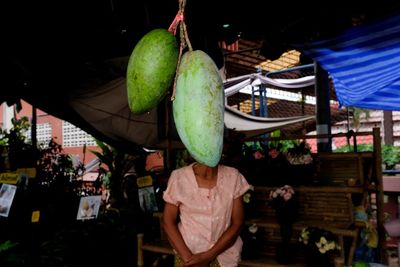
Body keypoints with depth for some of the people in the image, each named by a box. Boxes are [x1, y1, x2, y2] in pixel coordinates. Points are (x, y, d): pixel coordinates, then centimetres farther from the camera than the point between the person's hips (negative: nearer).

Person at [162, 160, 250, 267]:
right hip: (187, 250, 0)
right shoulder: (178, 177, -13)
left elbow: (237, 223, -7)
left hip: (224, 252, 1)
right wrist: (187, 257, -13)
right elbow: (168, 221, -5)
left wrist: (209, 255, -13)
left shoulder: (233, 176, -11)